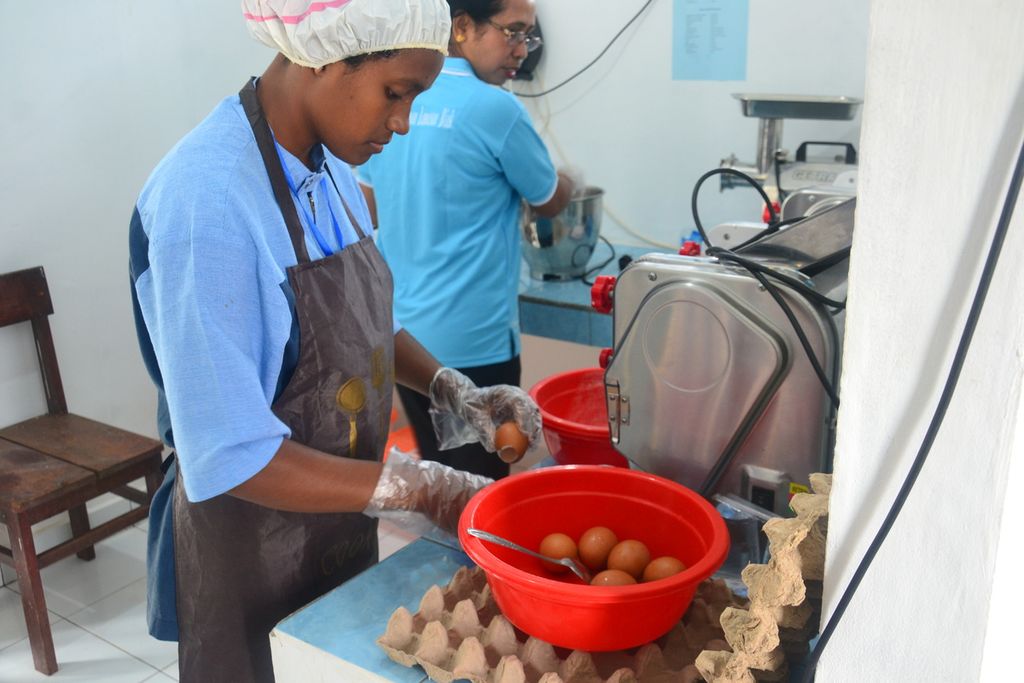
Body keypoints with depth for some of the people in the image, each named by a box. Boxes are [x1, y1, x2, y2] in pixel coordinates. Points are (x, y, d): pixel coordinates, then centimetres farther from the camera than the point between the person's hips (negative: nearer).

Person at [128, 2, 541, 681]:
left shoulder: (330, 170, -3)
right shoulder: (207, 201, -29)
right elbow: (230, 462, -28)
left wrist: (452, 393, -4)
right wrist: (420, 490, -24)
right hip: (252, 557, -7)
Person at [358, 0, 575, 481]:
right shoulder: (496, 108, -14)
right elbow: (550, 202, 1)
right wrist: (567, 181, 23)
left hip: (402, 329, 7)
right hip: (472, 339, -7)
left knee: (435, 476, 21)